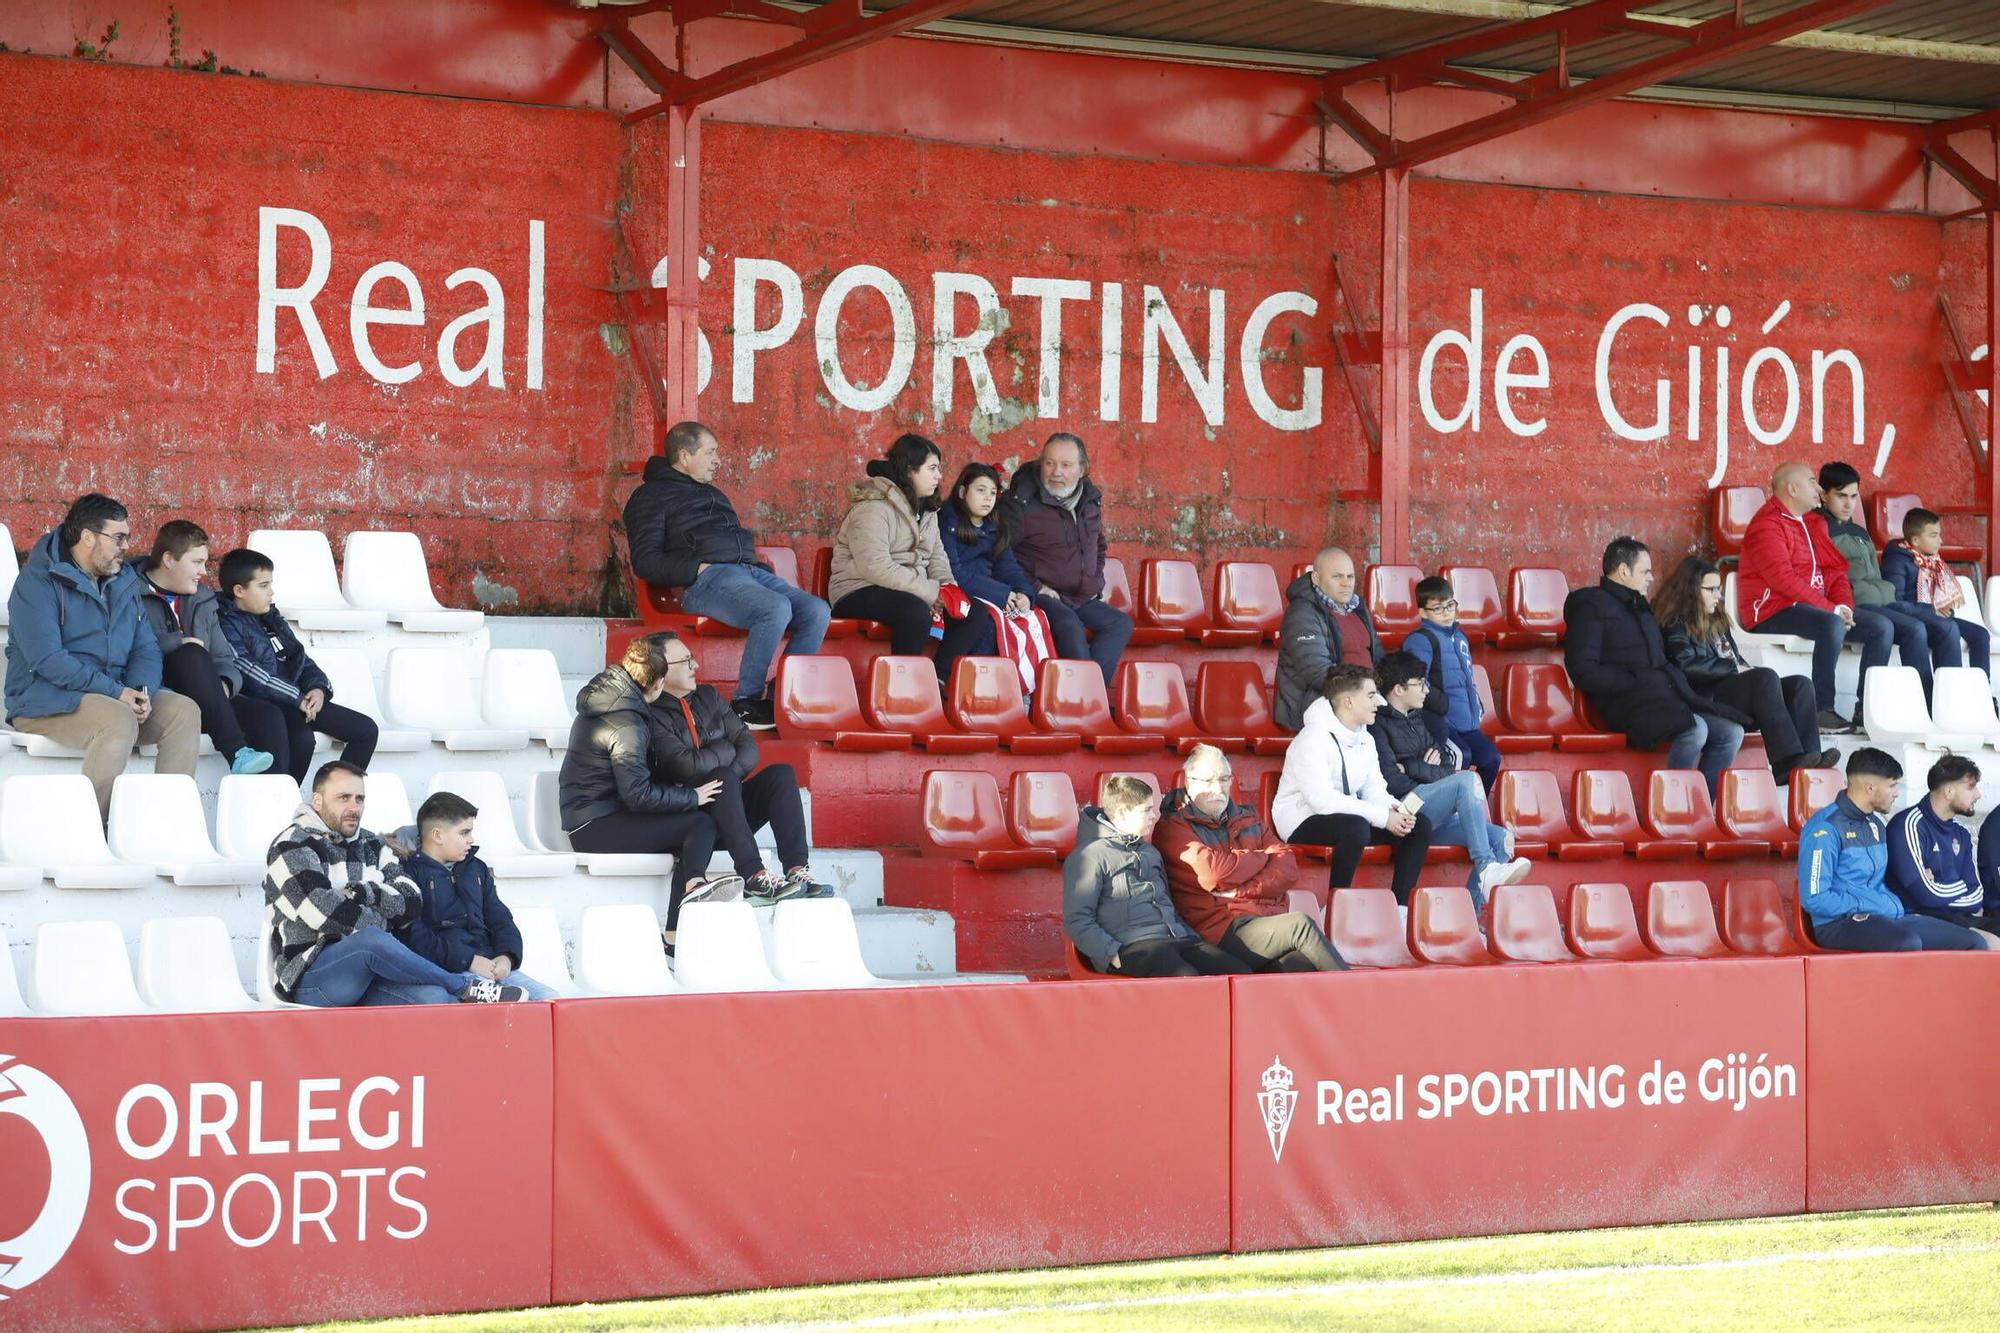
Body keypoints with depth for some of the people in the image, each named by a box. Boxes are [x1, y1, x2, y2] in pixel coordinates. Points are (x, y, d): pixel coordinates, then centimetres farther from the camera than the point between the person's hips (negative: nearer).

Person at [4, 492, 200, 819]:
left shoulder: (124, 583, 16)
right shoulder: (39, 581, -8)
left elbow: (146, 649, 13)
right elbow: (46, 659, -19)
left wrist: (141, 691, -11)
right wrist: (115, 692, -23)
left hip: (116, 695, 7)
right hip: (45, 699, -7)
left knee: (185, 711, -15)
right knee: (120, 720, -34)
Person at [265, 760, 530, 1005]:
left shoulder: (373, 846, 22)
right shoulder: (292, 846, 2)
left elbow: (411, 902, 10)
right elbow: (323, 911, -12)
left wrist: (364, 893, -7)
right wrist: (381, 921, -1)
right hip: (309, 979, -6)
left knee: (433, 997, -25)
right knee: (371, 940, -35)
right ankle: (467, 986, -22)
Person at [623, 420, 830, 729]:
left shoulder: (713, 494, 34)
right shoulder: (652, 495, 9)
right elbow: (646, 562, -3)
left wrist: (760, 567, 14)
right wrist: (697, 569, -14)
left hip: (750, 570, 8)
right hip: (709, 578, -8)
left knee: (817, 611, -17)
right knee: (776, 608, -35)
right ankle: (746, 703, -25)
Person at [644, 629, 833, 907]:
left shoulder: (707, 696, 13)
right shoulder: (651, 715, -12)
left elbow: (748, 746, 6)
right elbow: (688, 766, -25)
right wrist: (726, 750, -6)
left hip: (727, 806, 7)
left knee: (782, 774, -13)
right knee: (723, 778, -32)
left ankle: (797, 871, -29)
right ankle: (753, 878, -41)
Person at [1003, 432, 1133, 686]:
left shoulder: (1091, 501, 12)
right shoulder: (1022, 503, -10)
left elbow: (1099, 547, 30)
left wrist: (1095, 584, 16)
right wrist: (1036, 587, -15)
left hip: (1083, 598, 7)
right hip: (1042, 596, -7)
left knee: (1121, 624, -13)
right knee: (1069, 624, -34)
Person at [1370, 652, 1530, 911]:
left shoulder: (1420, 720, 25)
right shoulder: (1378, 724, -1)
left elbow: (1449, 767, 17)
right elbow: (1392, 780, -13)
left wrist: (1413, 768, -1)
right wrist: (1428, 771, -3)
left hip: (1433, 818, 8)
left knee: (1500, 838, -12)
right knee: (1468, 779, -28)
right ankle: (1486, 868, -35)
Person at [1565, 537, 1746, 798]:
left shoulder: (1640, 608, 28)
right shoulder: (1593, 605, 0)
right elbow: (1582, 670, -11)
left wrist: (1676, 683, 10)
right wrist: (1635, 683, -14)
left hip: (1667, 698, 9)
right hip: (1630, 704, -9)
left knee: (1732, 732, -8)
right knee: (1695, 729, -32)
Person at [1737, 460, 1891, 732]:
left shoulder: (1813, 524, 19)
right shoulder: (1767, 525, -10)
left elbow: (1834, 570, 18)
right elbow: (1783, 579, -21)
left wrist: (1844, 606, -4)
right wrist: (1831, 609, -21)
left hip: (1816, 607, 9)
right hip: (1773, 611, -9)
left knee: (1882, 627, -3)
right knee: (1833, 626, -37)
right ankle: (1822, 710, -31)